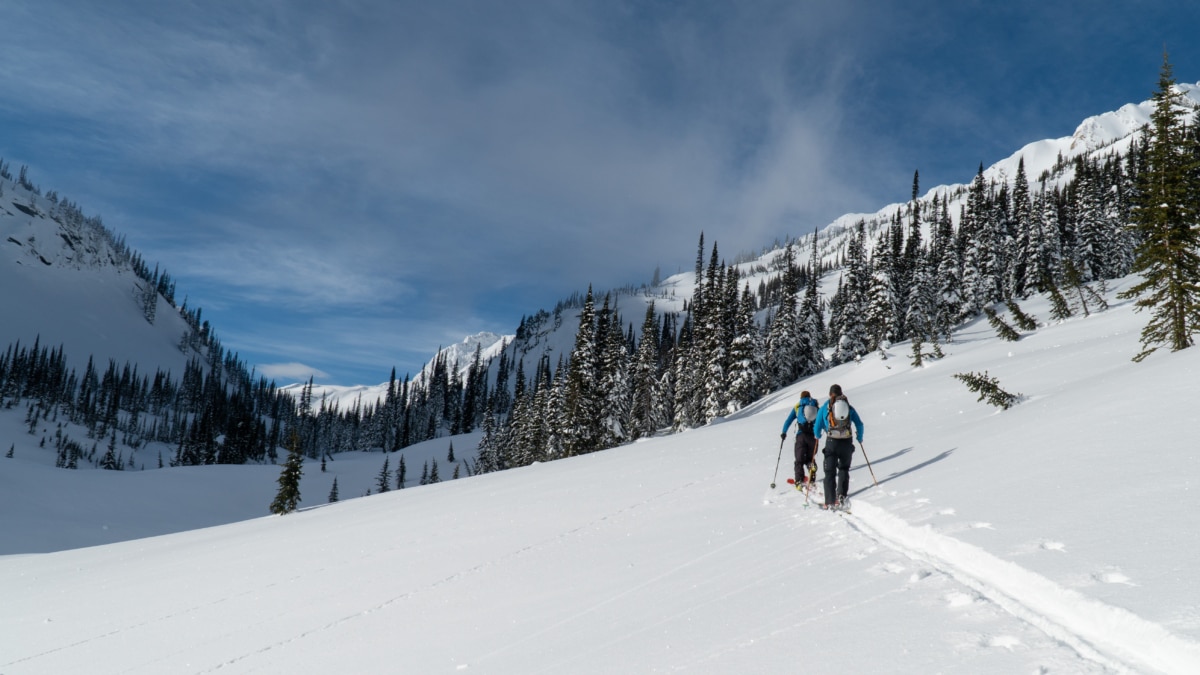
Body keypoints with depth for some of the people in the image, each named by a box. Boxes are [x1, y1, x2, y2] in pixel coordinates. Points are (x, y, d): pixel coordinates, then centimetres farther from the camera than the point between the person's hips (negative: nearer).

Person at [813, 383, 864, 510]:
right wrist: (860, 437, 23)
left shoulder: (824, 408, 4)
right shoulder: (848, 406, 7)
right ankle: (841, 497, 6)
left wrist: (817, 436, 28)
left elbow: (817, 428, 5)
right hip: (847, 442, 2)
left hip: (832, 443, -2)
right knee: (844, 469, 20)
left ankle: (830, 502, -3)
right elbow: (859, 424, 5)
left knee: (830, 472, 5)